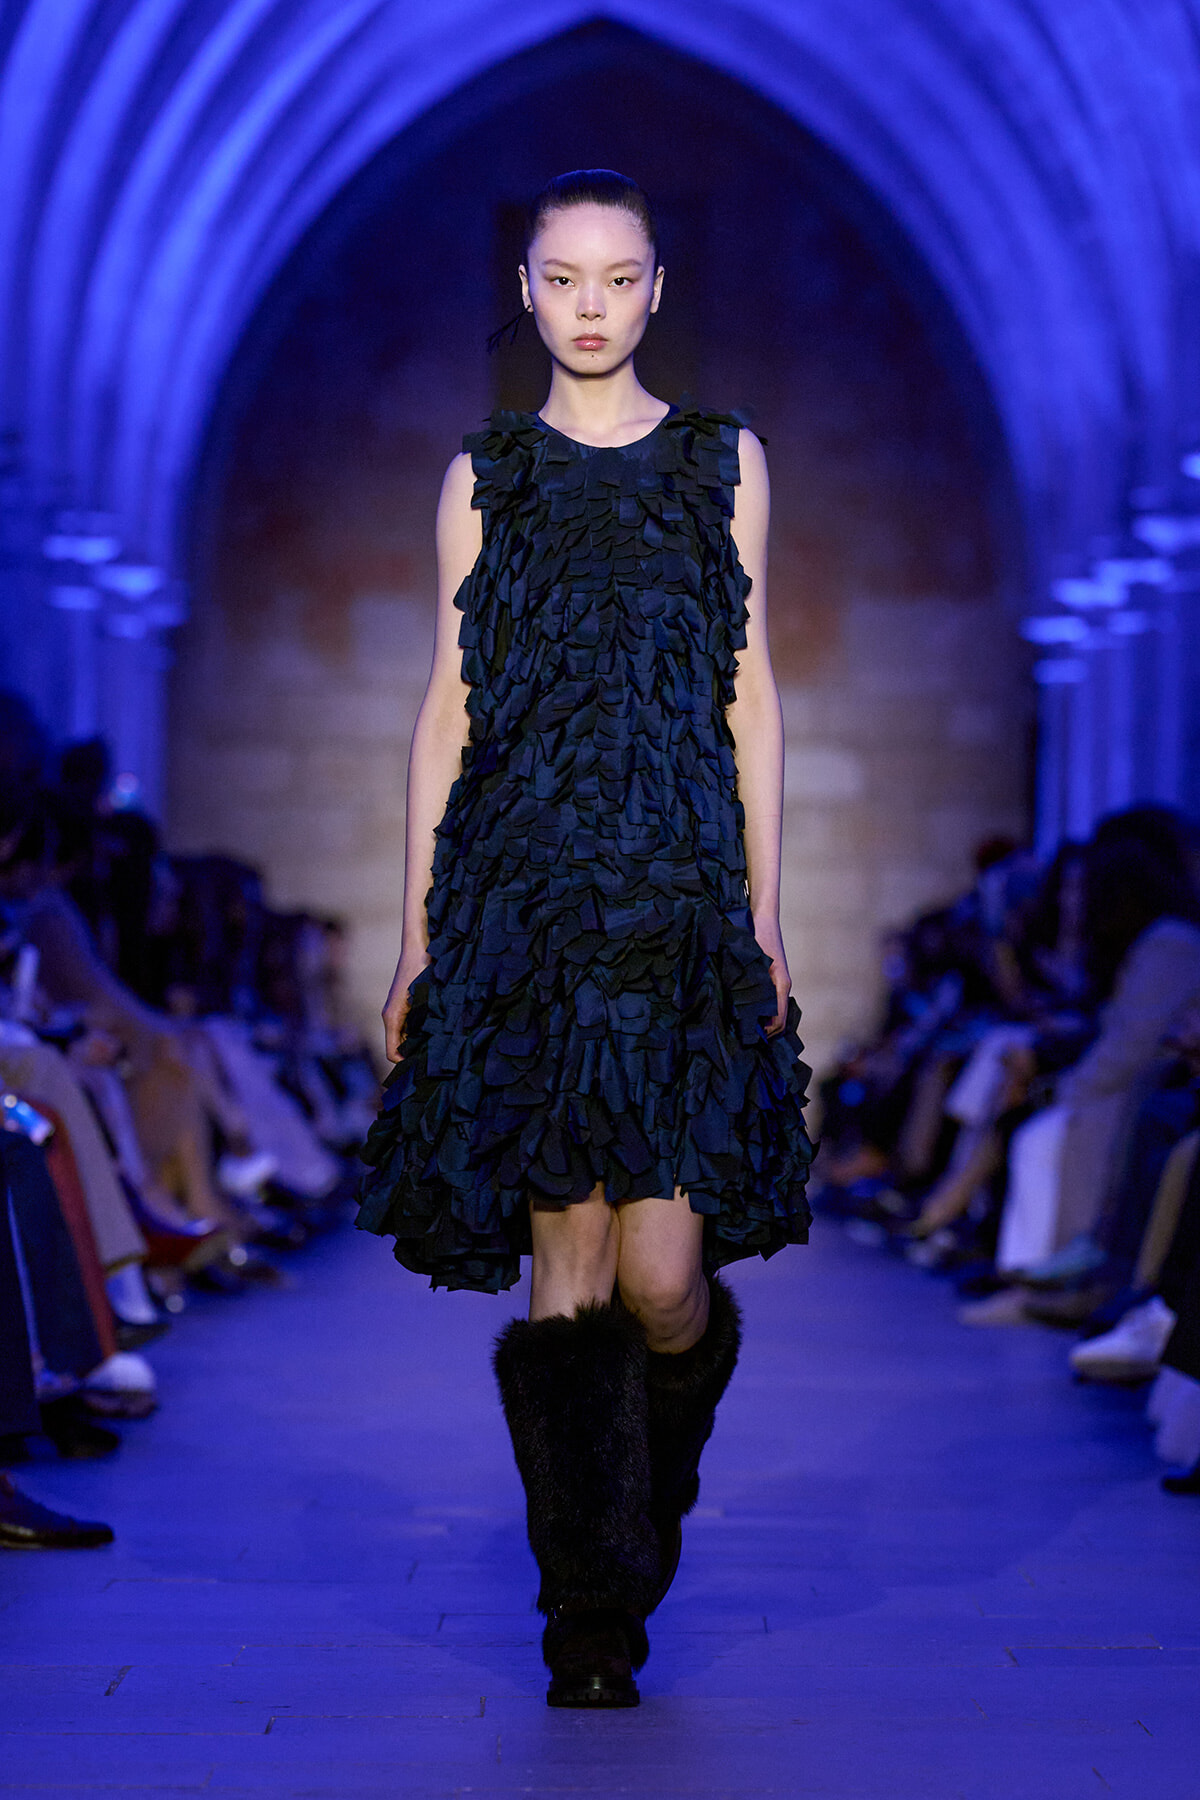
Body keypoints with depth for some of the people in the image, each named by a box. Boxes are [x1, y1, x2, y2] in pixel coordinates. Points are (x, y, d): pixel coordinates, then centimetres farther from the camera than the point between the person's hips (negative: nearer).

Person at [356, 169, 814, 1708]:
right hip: (525, 902, 0)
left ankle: (665, 1461, 27)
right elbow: (448, 705, 9)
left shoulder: (724, 463, 11)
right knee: (567, 1278, -4)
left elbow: (752, 697, 10)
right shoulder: (485, 477, 10)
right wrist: (416, 933, 4)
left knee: (663, 1277, -7)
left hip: (682, 897, 0)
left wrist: (765, 912, 3)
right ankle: (592, 1623, 7)